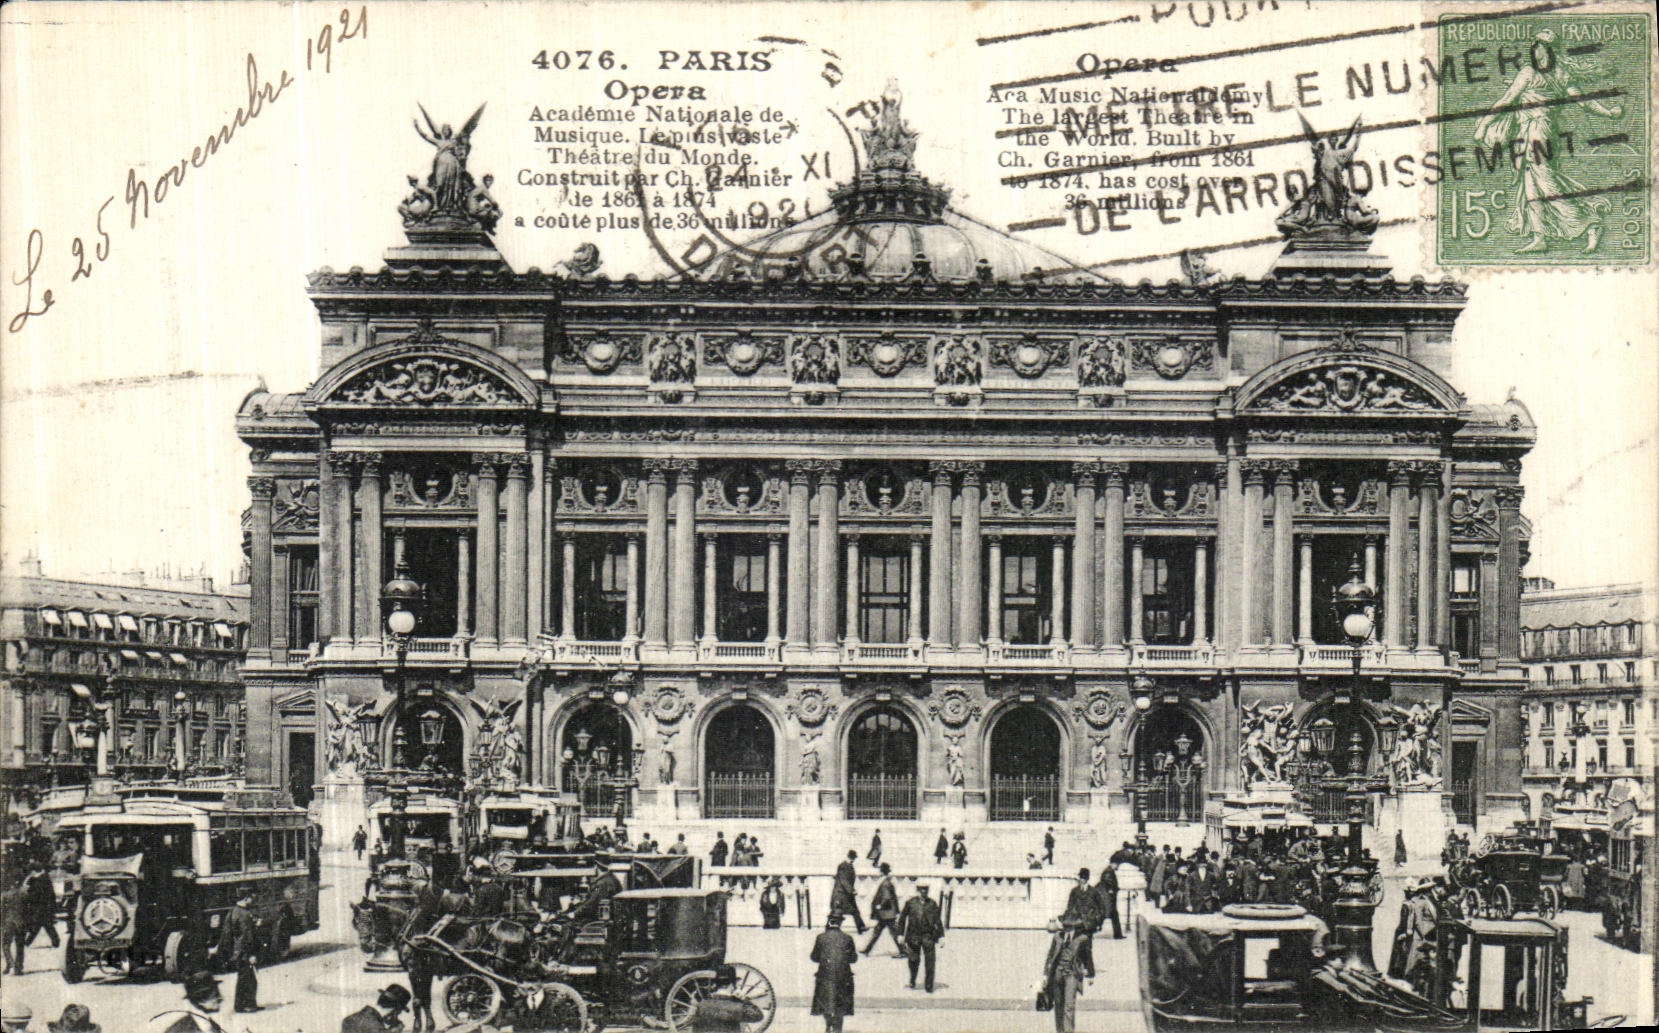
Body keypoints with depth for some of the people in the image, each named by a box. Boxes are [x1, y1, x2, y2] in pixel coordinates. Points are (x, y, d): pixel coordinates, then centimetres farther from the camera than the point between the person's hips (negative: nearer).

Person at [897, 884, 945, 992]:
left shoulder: (932, 903, 4)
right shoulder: (910, 902, 1)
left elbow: (938, 920, 8)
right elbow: (902, 918, 7)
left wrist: (941, 936, 6)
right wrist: (901, 934, 5)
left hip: (928, 936, 0)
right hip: (914, 935, 0)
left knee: (930, 961, -5)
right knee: (914, 960, 10)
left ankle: (929, 986, 4)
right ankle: (912, 981, 33)